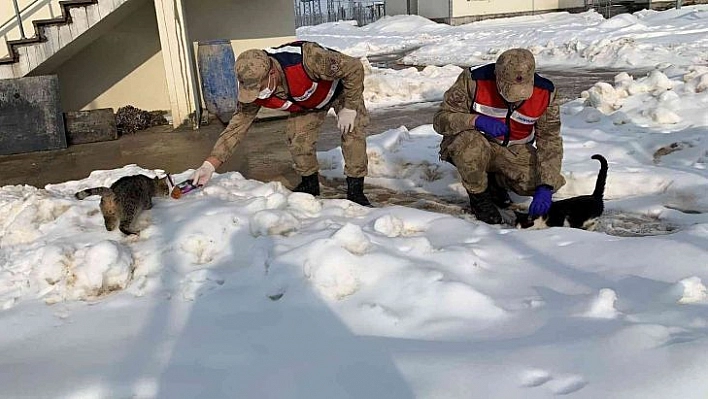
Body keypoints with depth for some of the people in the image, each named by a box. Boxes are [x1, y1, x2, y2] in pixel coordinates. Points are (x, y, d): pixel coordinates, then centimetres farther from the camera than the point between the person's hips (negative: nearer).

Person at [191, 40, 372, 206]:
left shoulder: (307, 59, -47)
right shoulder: (252, 88, -30)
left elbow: (354, 67, -35)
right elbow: (237, 126, -23)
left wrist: (349, 108, -29)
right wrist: (209, 165, -30)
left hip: (340, 88, -4)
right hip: (306, 102, 4)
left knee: (352, 132, -18)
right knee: (298, 140, -9)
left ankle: (355, 190, -5)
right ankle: (310, 184, 17)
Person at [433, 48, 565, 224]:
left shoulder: (545, 93, -14)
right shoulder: (473, 80, -23)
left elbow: (550, 141, -14)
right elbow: (441, 119, -20)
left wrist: (545, 187, -27)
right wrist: (476, 120, -39)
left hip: (512, 150, 3)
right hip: (469, 142, -3)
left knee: (552, 181, -19)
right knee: (472, 144, -40)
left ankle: (495, 181, 9)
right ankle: (479, 196, -10)